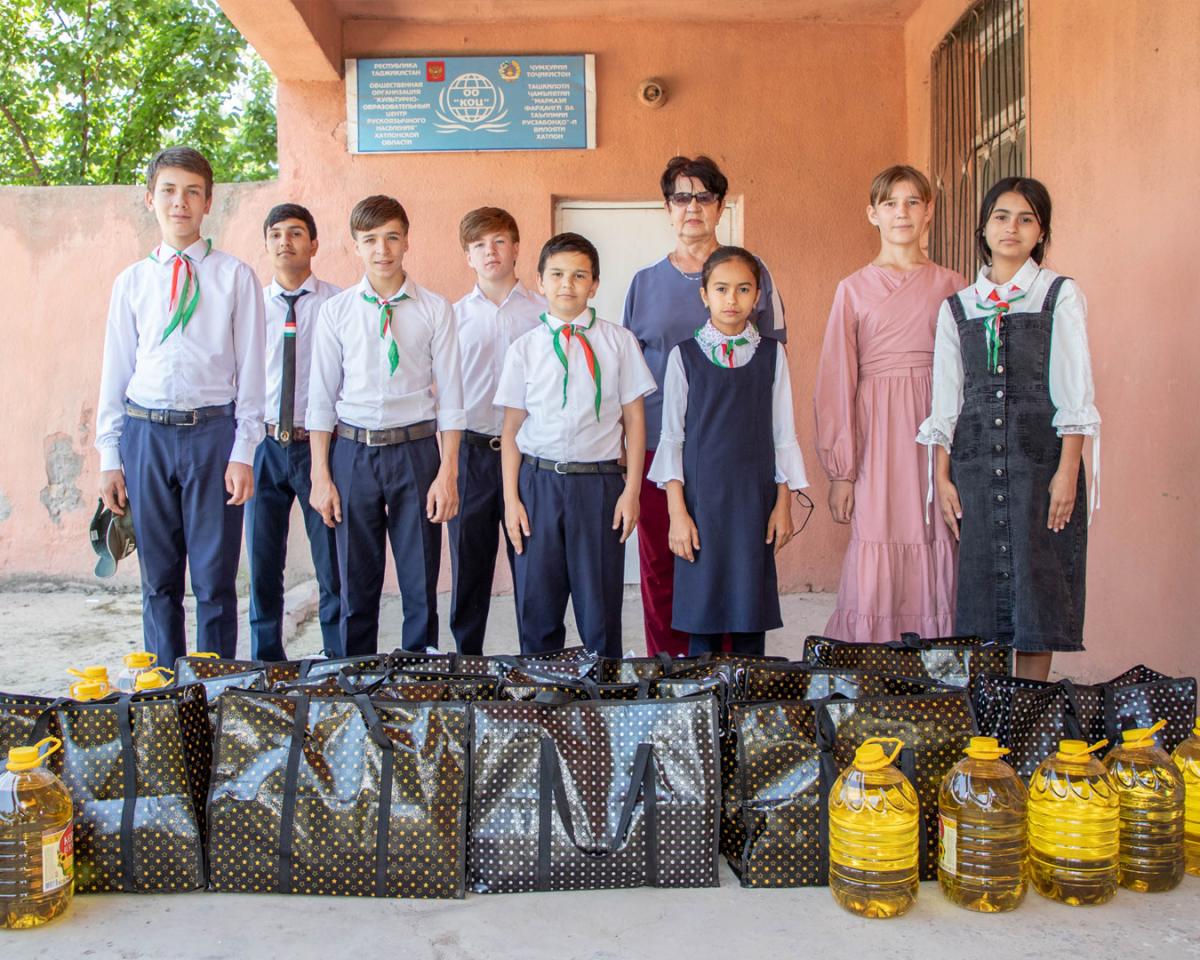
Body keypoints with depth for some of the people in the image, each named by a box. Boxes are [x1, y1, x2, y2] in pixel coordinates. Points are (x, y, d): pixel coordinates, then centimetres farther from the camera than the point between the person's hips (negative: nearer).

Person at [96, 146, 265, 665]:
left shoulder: (235, 277, 2)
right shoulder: (131, 282, 9)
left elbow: (250, 369, 0)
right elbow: (115, 371, 10)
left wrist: (243, 452, -7)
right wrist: (110, 458, 7)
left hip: (212, 431, -2)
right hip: (144, 432, 3)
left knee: (215, 579, 3)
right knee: (158, 579, 11)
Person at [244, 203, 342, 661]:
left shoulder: (337, 304, -2)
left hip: (319, 445, -3)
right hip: (264, 446, 3)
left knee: (332, 562, 4)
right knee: (262, 560, 11)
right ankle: (265, 662, 25)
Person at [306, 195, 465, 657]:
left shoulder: (435, 310, 0)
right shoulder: (335, 311, 3)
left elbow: (449, 396, -1)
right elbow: (321, 397, 4)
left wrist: (448, 473, -6)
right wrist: (321, 475, 0)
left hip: (415, 449, -1)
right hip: (353, 450, 1)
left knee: (421, 581, 6)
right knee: (356, 582, 10)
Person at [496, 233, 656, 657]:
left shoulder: (618, 342, 3)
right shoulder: (525, 348, 5)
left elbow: (634, 419, 4)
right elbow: (512, 429, 6)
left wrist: (631, 489, -2)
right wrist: (511, 497, 0)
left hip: (600, 482, -1)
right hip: (539, 481, 1)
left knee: (600, 605, 4)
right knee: (537, 606, 7)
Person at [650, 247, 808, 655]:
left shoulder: (772, 355, 5)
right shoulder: (685, 355, 2)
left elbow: (783, 434, 7)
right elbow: (671, 436, 2)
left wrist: (783, 504, 2)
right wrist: (677, 511, -4)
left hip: (755, 498, 1)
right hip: (701, 497, -1)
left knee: (751, 611, 5)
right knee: (702, 614, 3)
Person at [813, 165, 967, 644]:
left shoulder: (952, 287, 10)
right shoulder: (854, 289, 7)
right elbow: (834, 381, 4)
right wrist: (840, 470, -1)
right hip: (878, 433, -1)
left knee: (937, 565, 0)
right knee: (875, 568, -5)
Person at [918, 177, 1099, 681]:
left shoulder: (1061, 295, 5)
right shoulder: (957, 307, 12)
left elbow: (1074, 392, -1)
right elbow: (945, 399, 9)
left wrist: (1067, 470, -10)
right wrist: (942, 476, 2)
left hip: (1040, 457, -2)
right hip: (975, 460, 2)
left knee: (1037, 584, -1)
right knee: (979, 584, 2)